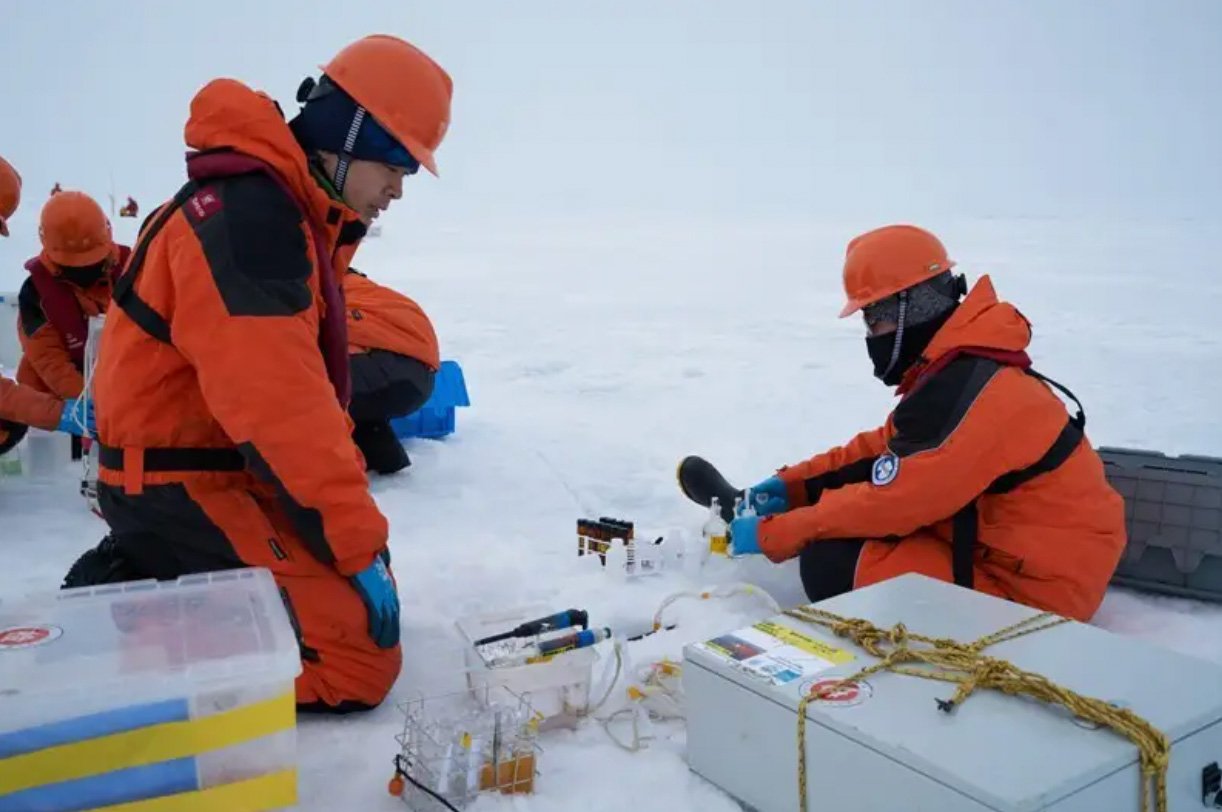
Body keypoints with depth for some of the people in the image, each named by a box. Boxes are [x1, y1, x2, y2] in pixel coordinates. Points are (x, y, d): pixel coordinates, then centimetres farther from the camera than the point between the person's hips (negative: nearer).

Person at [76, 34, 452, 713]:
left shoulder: (298, 217, 9)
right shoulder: (245, 216, -23)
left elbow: (303, 386, 13)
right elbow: (276, 406, -28)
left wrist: (352, 509, 7)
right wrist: (361, 542, -21)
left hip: (234, 472, 10)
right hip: (181, 488, -10)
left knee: (367, 598, 18)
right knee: (361, 658, -14)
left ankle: (138, 576, 16)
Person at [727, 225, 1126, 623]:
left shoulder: (965, 393, -27)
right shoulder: (956, 368, 6)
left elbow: (889, 501, -25)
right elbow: (888, 445, 17)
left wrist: (770, 534, -15)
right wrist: (795, 483, 9)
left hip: (1031, 589, -10)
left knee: (831, 563, -20)